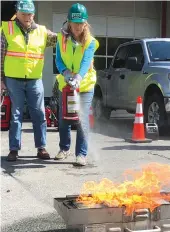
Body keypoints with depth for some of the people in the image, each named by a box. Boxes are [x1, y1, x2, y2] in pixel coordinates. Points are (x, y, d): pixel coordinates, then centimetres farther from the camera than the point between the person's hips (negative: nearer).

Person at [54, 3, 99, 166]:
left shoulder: (90, 42, -11)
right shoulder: (62, 38, -3)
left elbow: (86, 63, -24)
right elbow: (58, 60, -5)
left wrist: (78, 78, -42)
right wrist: (65, 72, -26)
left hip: (85, 86, -3)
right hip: (65, 85, 3)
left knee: (82, 120, -9)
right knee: (63, 119, 11)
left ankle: (81, 153, -1)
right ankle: (64, 148, 30)